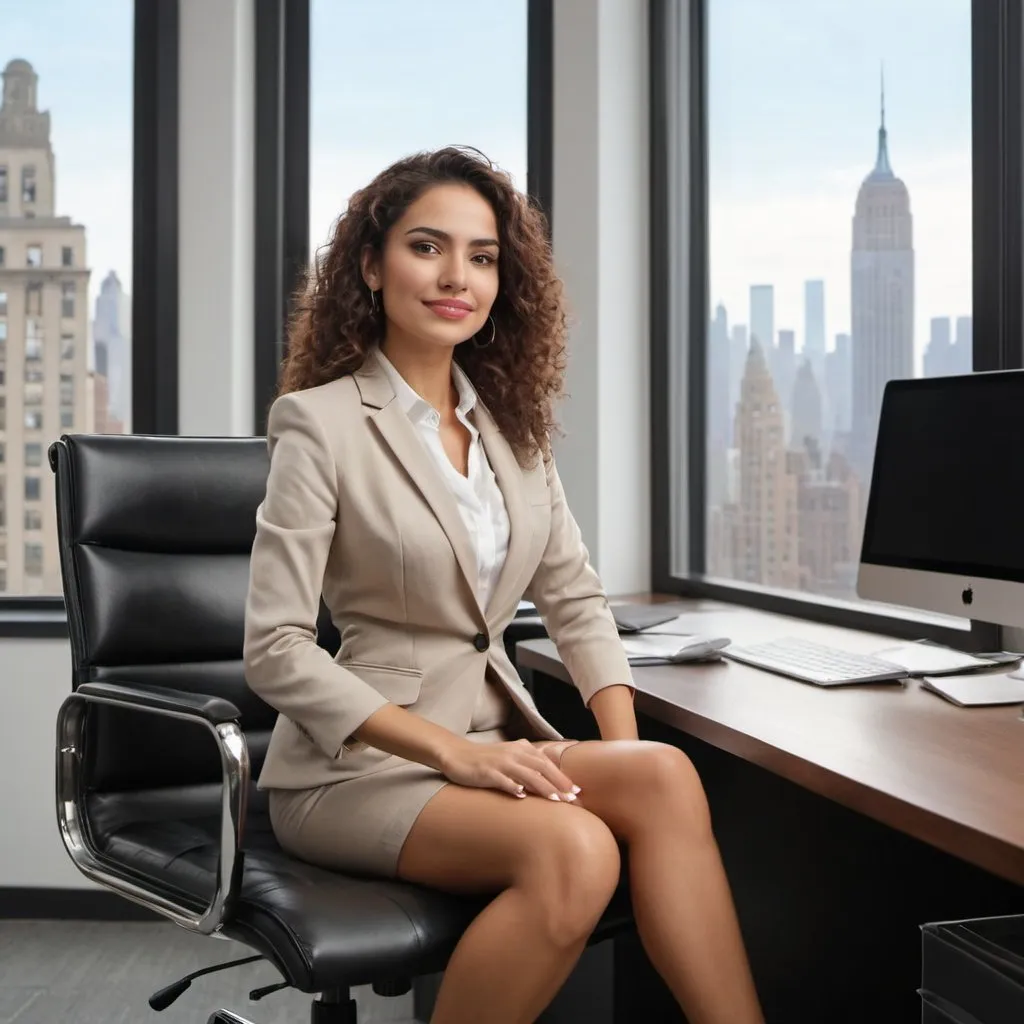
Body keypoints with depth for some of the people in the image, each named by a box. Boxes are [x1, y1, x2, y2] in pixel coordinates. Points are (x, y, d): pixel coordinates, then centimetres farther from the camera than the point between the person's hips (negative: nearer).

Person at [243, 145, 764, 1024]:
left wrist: (624, 750, -4)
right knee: (573, 850, -31)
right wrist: (456, 752, -21)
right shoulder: (320, 423, -9)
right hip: (360, 762, -5)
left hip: (494, 740, 5)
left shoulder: (508, 421, 10)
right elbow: (276, 651, -14)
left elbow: (574, 598, 13)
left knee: (664, 775, -24)